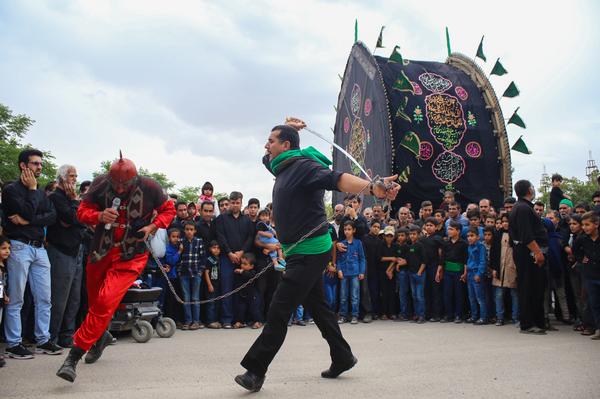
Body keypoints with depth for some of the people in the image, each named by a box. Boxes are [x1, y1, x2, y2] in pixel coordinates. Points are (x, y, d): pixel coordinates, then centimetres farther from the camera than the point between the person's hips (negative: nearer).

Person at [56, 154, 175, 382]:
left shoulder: (149, 188, -12)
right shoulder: (100, 184, -8)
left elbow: (169, 210, 3)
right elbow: (82, 210, 0)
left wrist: (153, 227, -13)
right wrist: (99, 216, -22)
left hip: (131, 256, -4)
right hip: (101, 251, 4)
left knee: (106, 301, -17)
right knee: (95, 300, 17)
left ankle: (74, 357, -9)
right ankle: (102, 336, 48)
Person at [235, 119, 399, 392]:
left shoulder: (303, 165, -16)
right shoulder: (283, 167, 13)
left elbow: (338, 179, -31)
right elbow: (268, 156, 34)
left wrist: (374, 189, -48)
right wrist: (288, 128, 20)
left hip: (309, 251, -10)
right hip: (302, 250, 10)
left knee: (279, 309, -9)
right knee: (317, 306, 16)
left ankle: (255, 370, -3)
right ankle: (342, 357, 29)